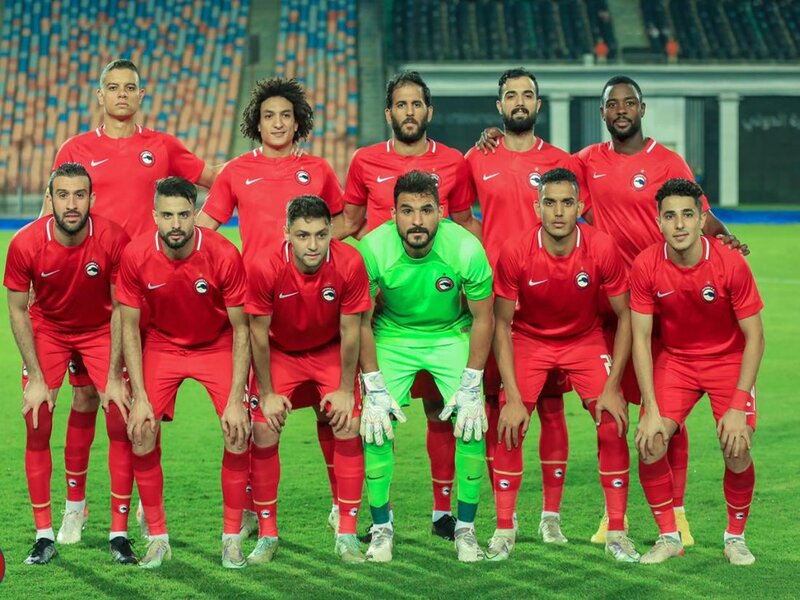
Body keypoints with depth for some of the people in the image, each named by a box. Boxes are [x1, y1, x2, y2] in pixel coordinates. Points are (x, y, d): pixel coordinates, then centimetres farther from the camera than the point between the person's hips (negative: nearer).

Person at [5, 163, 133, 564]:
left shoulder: (113, 240, -26)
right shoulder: (26, 244, -24)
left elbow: (121, 308, -14)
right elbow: (17, 310, -11)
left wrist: (114, 377, -15)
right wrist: (36, 378, -14)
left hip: (101, 331, 0)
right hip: (47, 331, 0)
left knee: (121, 423, -10)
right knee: (37, 428, -7)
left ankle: (119, 534, 0)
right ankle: (44, 534, 3)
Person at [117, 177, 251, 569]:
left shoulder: (224, 255, -26)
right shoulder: (136, 256, -22)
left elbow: (241, 330, -17)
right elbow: (129, 327, -9)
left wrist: (235, 400, -20)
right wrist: (140, 396, -14)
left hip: (218, 345, -1)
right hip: (161, 344, 1)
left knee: (238, 433, -16)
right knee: (141, 432, -13)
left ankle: (232, 537, 1)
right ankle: (157, 537, 3)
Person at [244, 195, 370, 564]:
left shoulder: (350, 264, -26)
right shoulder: (266, 269, -28)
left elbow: (350, 331, -15)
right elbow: (259, 333, -15)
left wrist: (346, 390, -9)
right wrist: (267, 394, -10)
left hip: (331, 352, 0)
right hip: (279, 352, 0)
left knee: (349, 428, -11)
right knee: (264, 432, -10)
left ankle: (347, 534, 1)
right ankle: (267, 534, 6)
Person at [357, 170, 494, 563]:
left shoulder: (466, 249, -25)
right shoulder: (372, 249, -24)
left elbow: (482, 318, -10)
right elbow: (362, 322, -11)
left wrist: (471, 386, -13)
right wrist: (373, 388, -14)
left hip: (452, 336, 0)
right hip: (393, 336, 0)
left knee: (472, 425, -15)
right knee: (375, 425, -15)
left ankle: (465, 527, 3)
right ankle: (381, 527, 4)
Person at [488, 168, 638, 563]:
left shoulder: (602, 250, -23)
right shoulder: (515, 253, -24)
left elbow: (624, 316, -11)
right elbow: (501, 325, -14)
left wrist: (612, 386, -16)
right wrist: (513, 397, -19)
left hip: (586, 340, 1)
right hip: (528, 339, -1)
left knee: (613, 424, -13)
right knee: (509, 426, -16)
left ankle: (617, 533, -1)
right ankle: (504, 531, -1)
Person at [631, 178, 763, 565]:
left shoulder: (731, 264, -22)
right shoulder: (646, 266, -17)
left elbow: (754, 337, -15)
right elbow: (641, 339, -11)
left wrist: (738, 407, -20)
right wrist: (651, 410, -17)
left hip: (729, 359, -1)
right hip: (674, 358, 2)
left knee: (737, 448, -17)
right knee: (650, 444, -16)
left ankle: (736, 537, 9)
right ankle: (669, 537, 4)